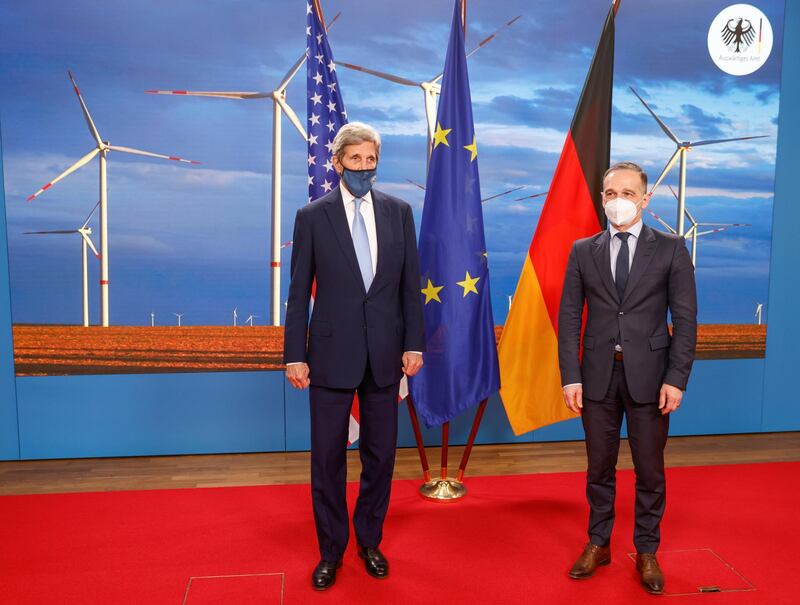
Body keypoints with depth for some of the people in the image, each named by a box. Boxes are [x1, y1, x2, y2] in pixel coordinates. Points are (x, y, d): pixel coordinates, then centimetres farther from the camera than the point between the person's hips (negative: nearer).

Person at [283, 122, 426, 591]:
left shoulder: (399, 212, 4)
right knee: (328, 457, 7)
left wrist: (414, 343, 1)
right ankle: (331, 550, 26)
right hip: (332, 353, -2)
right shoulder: (313, 216, -1)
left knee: (381, 454, 12)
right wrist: (295, 355, -4)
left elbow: (411, 283, 6)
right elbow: (299, 291, -1)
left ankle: (370, 542, 32)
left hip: (384, 354, 2)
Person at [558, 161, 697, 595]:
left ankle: (647, 553, 27)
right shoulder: (583, 251, 5)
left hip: (649, 375, -1)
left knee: (649, 469, 9)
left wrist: (676, 378, -10)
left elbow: (685, 319, -2)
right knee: (599, 466, 12)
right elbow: (569, 317, 2)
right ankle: (598, 544, 29)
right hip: (597, 375, 1)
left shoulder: (670, 249, 0)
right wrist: (570, 377, -5)